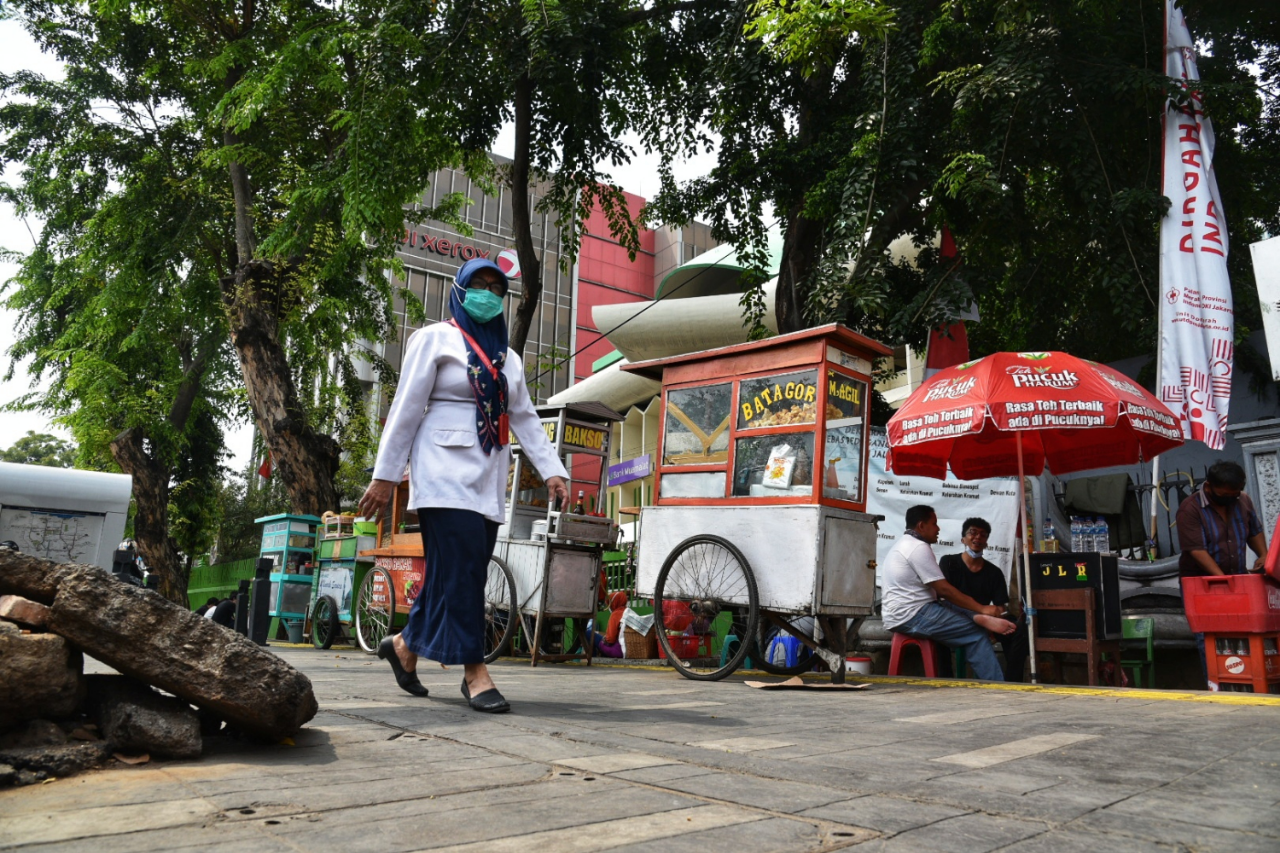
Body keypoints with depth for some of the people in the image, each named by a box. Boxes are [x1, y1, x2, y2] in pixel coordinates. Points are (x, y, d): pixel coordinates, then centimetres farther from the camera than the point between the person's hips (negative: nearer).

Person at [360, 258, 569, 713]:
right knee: (462, 565, -14)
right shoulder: (435, 339, 2)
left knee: (453, 571, 5)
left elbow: (525, 418, 14)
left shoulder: (507, 358, 19)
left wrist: (552, 471, 3)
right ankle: (474, 670, -10)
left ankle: (406, 646, 24)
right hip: (445, 470, -6)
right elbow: (406, 408, -2)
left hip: (488, 478, 6)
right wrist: (385, 475, -6)